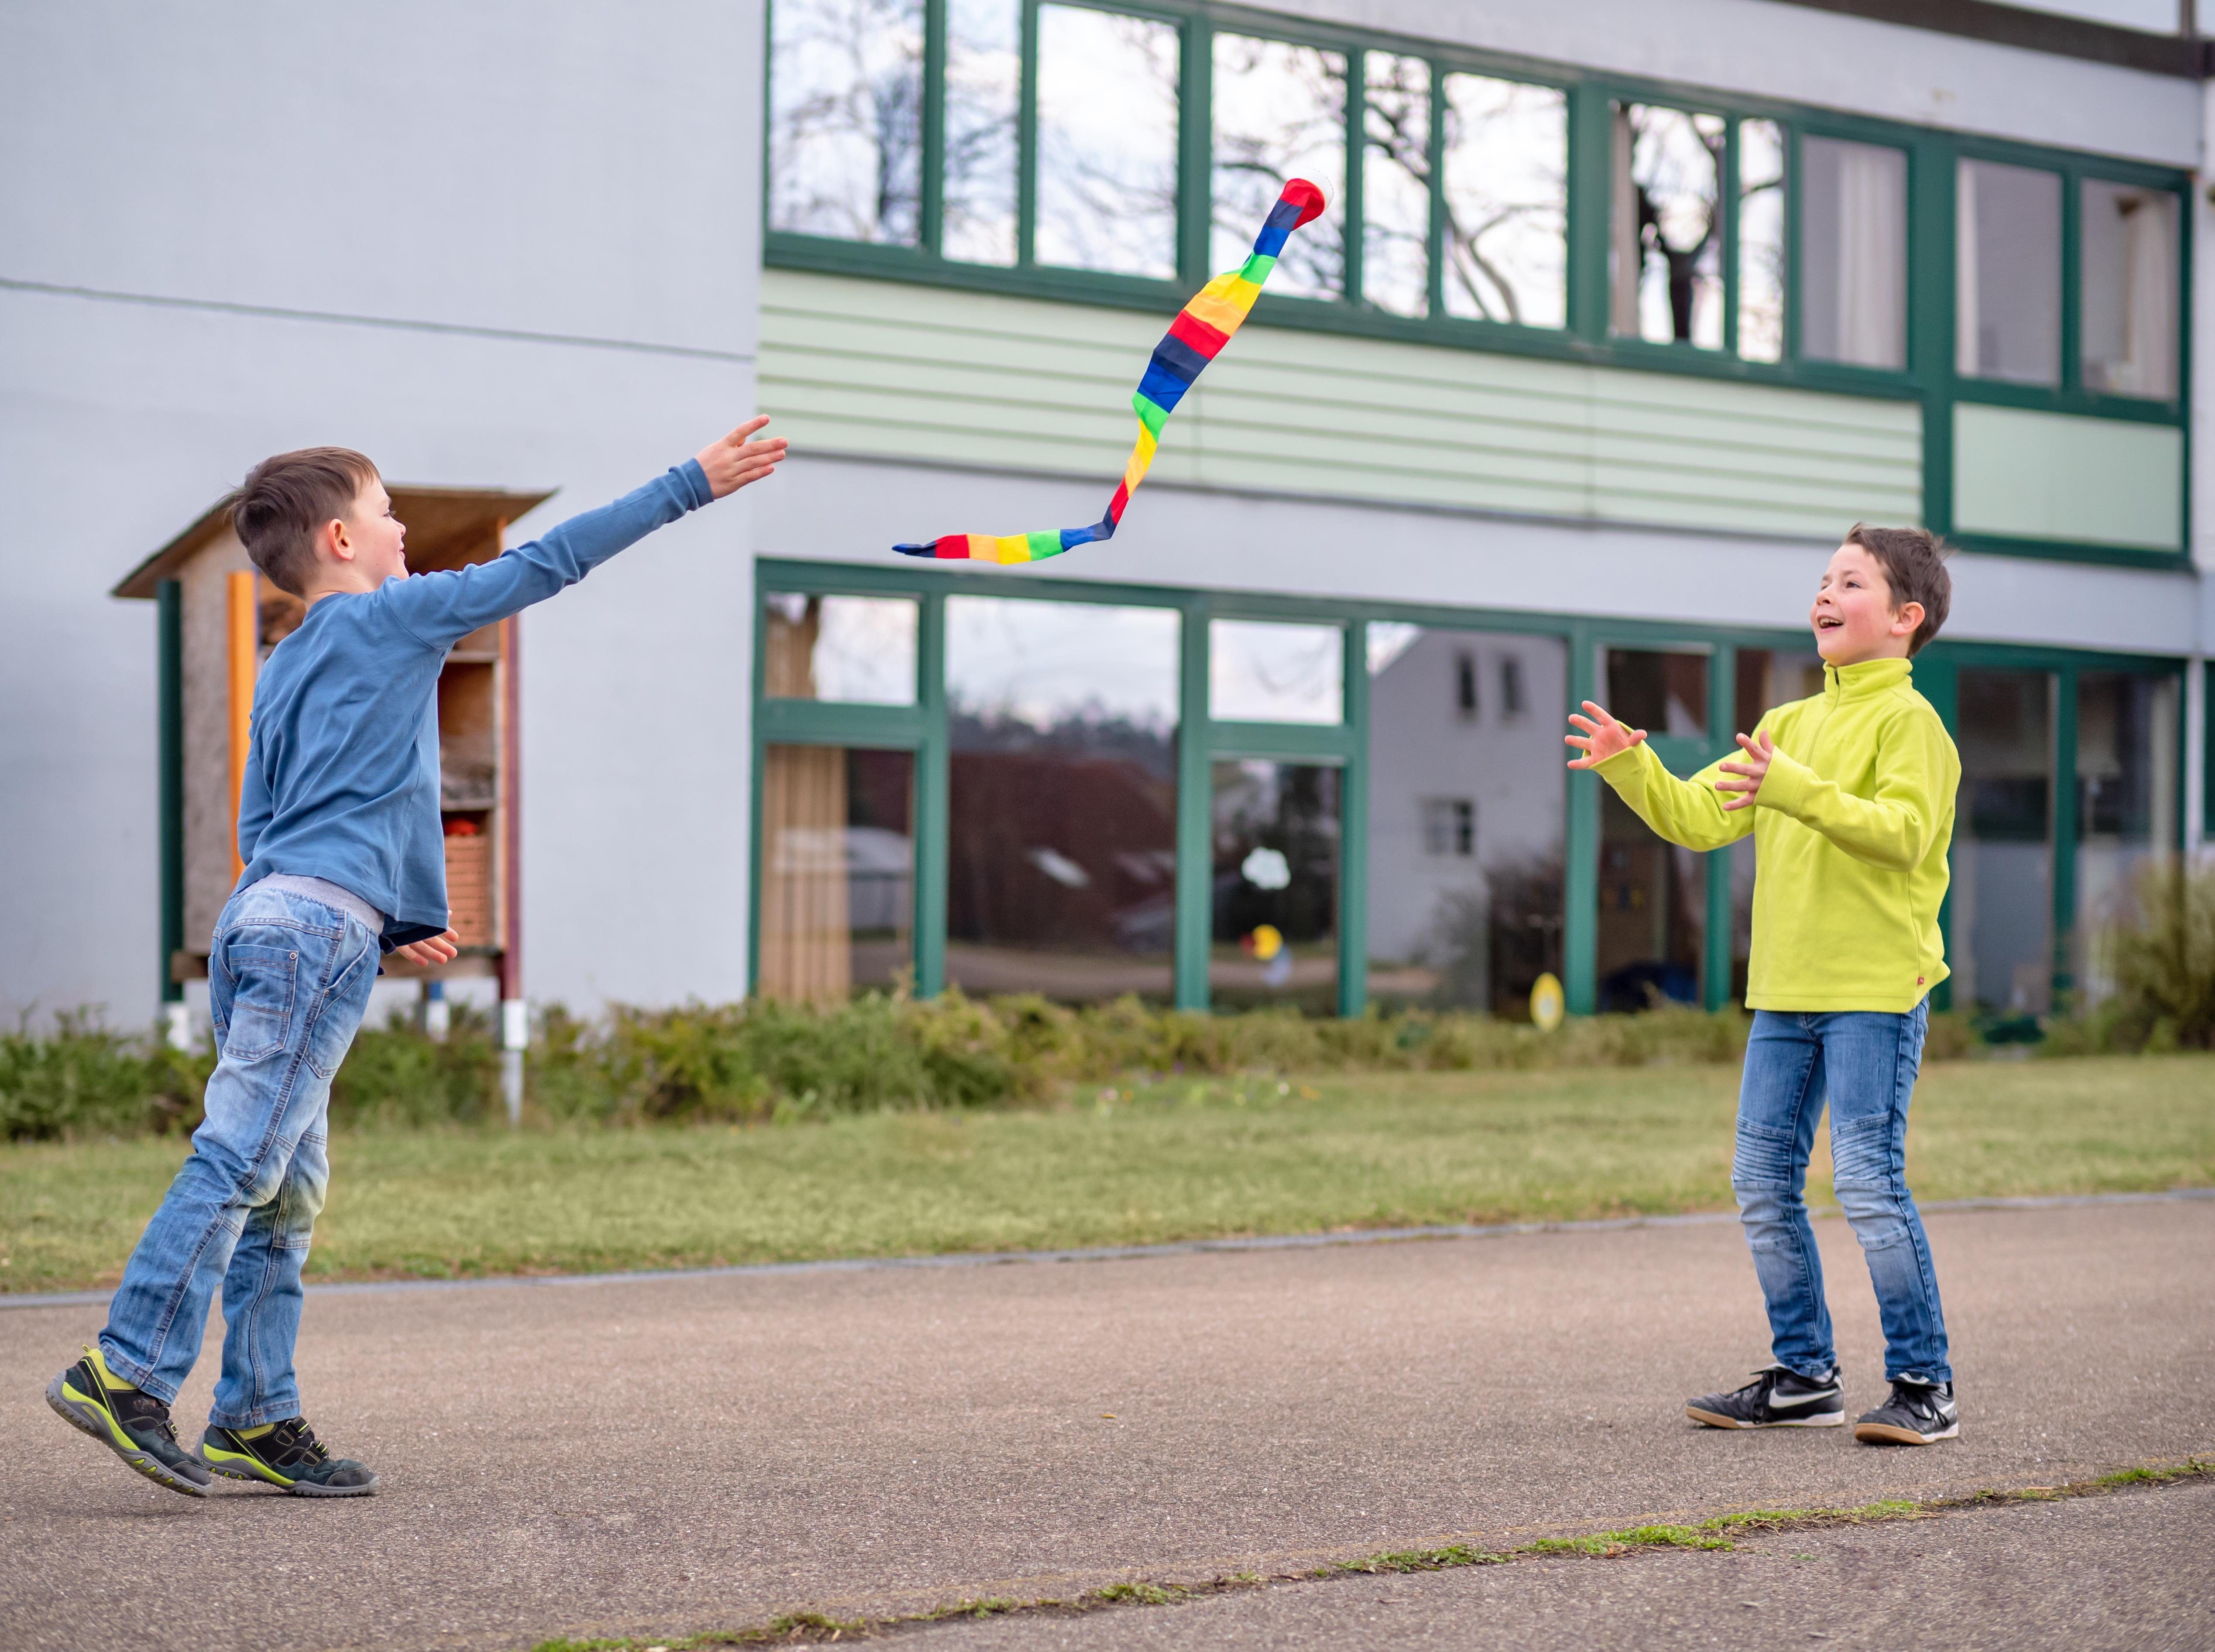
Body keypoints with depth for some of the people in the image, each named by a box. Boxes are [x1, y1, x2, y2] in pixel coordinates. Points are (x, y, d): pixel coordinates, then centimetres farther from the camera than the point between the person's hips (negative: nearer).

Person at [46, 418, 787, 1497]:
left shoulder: (283, 673, 24)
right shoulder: (393, 618, 2)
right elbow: (545, 565, 2)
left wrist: (389, 924, 20)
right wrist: (692, 485, 8)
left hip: (262, 920, 9)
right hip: (319, 930, -9)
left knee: (287, 1190, 8)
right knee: (238, 1161, -11)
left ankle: (255, 1419, 9)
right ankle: (126, 1374, -14)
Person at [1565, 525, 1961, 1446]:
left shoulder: (1908, 721, -5)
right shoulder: (1789, 725, 18)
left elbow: (1903, 833, -22)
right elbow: (1698, 819, 13)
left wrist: (1797, 791, -32)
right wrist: (1631, 770, -3)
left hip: (1877, 990, -8)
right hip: (1786, 992, 8)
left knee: (1868, 1181, -10)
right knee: (1762, 1180, 7)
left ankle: (1925, 1386, 2)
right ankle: (1804, 1378, 18)